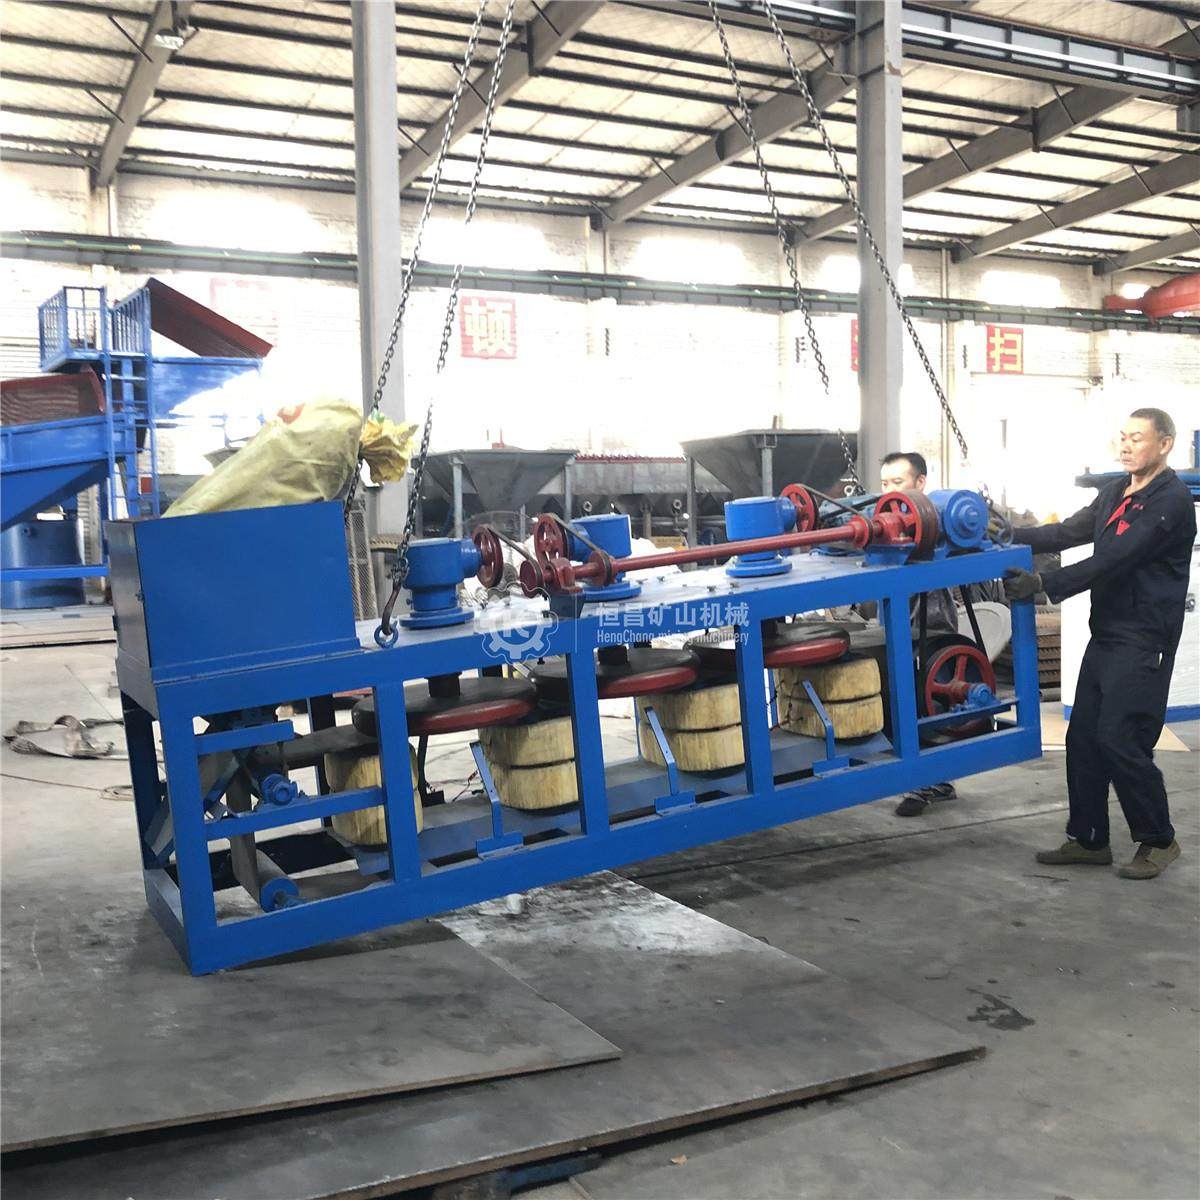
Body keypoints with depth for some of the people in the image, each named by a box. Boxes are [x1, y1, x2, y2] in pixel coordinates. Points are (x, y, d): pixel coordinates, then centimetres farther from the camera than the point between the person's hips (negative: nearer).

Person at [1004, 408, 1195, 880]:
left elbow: (1112, 561, -22)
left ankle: (1158, 840, 11)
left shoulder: (1172, 500, -15)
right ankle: (1088, 840, 20)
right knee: (1083, 737, 9)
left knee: (1120, 740, -8)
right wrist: (1014, 536, -6)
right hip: (1106, 634, 9)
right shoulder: (1115, 492, 13)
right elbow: (1071, 531, 8)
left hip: (1144, 641, -8)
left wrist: (1044, 584, -26)